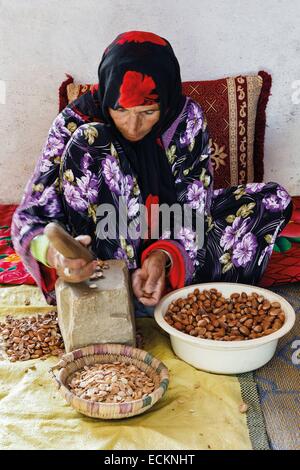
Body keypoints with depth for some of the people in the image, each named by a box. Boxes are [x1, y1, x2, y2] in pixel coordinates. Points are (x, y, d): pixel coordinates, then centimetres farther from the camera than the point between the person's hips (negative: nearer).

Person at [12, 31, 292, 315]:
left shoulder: (186, 117, -14)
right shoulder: (75, 121, -19)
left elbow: (194, 207, -13)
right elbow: (32, 215, -21)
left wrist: (163, 257, -33)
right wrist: (54, 254, -45)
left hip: (169, 244, 3)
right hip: (105, 249, -2)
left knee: (274, 200, -11)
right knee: (89, 142, -29)